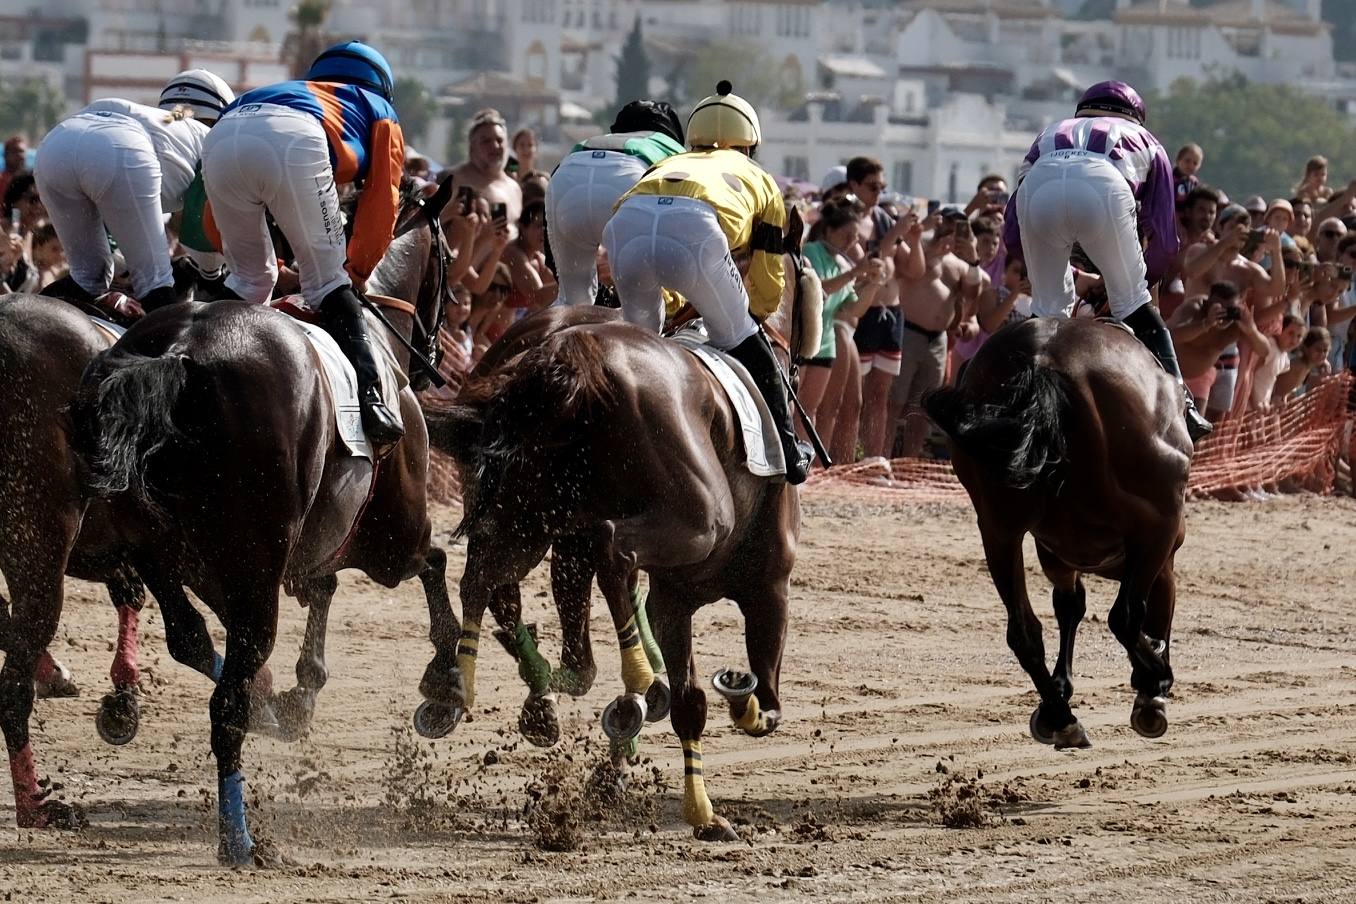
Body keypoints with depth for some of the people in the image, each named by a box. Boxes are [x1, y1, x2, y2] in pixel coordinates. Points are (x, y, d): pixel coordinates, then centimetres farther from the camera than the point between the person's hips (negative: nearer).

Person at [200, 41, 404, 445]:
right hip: (294, 139, -4)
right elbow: (381, 201, 23)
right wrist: (357, 272, 29)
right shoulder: (378, 110, 36)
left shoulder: (292, 90, 46)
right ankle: (367, 398, -11)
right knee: (328, 280, 4)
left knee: (248, 279, 22)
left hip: (221, 139, 4)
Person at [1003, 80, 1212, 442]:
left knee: (1048, 307, 19)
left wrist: (1073, 276, 46)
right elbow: (1164, 239, 31)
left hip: (1038, 187, 2)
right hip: (1103, 186, -2)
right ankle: (1179, 405, 4)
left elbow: (1012, 238, 35)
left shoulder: (1050, 134, 43)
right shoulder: (1146, 142, 38)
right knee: (1133, 302, 11)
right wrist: (1139, 281, 47)